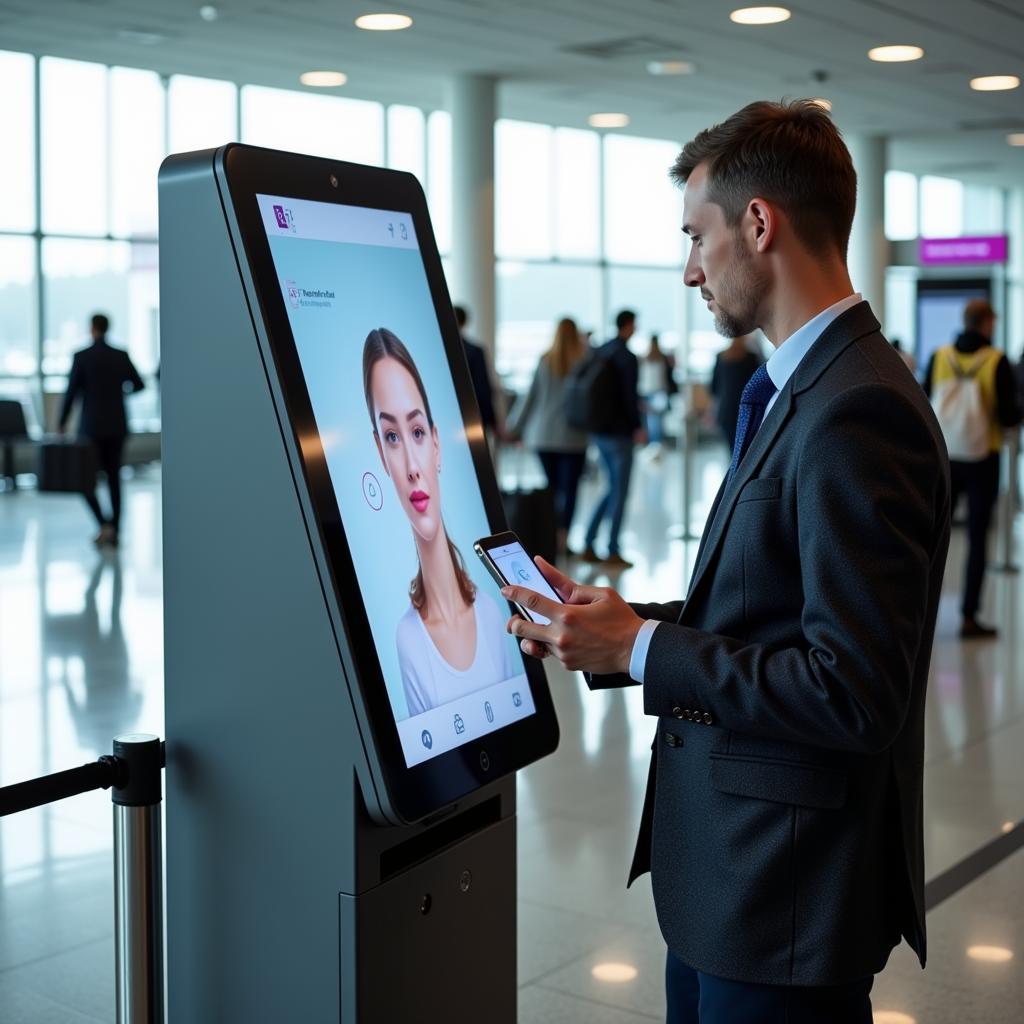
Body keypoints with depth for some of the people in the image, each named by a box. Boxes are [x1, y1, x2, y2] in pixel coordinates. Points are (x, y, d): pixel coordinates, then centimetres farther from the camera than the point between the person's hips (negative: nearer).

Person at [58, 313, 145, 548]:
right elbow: (139, 385, 11)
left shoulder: (81, 357, -9)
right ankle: (114, 533, 10)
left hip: (91, 426, -4)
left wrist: (61, 423, 6)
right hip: (117, 426, 4)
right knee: (113, 478, 14)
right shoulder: (121, 355, 1)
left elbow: (71, 393, -9)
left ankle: (105, 525, -12)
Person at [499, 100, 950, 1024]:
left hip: (787, 900, -9)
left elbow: (852, 692, -26)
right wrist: (605, 627, 4)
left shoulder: (857, 411, -23)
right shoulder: (806, 389, 9)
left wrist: (640, 648, -18)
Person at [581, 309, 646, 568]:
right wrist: (637, 428, -10)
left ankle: (589, 545, 14)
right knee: (620, 491, 0)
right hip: (619, 433, -8)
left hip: (599, 431, 8)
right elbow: (629, 396, -18)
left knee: (614, 488, 17)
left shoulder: (599, 352, 10)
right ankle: (612, 552, 4)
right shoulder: (627, 356, -15)